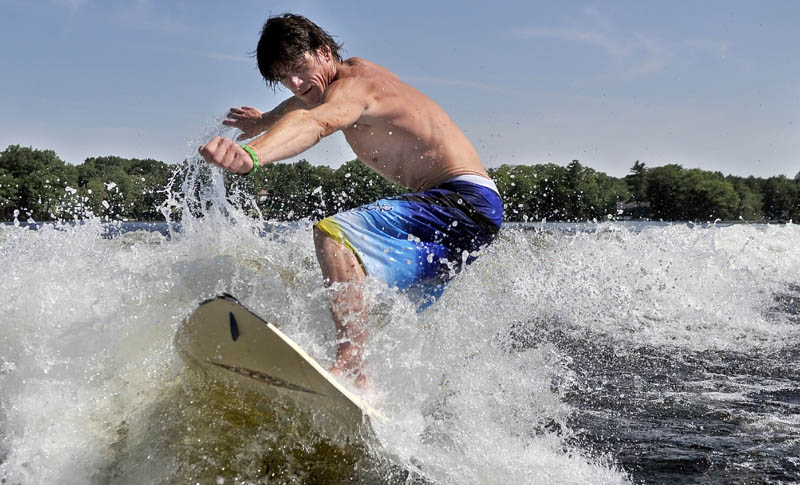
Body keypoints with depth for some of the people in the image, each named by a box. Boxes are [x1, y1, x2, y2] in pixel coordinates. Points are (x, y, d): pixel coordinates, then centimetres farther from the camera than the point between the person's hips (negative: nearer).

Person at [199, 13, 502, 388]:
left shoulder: (353, 86, -14)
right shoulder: (357, 69, 15)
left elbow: (316, 122, -39)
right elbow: (304, 102, 39)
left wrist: (252, 154, -55)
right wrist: (264, 121, 49)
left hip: (464, 201, -11)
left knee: (332, 232, -30)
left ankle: (352, 369, -41)